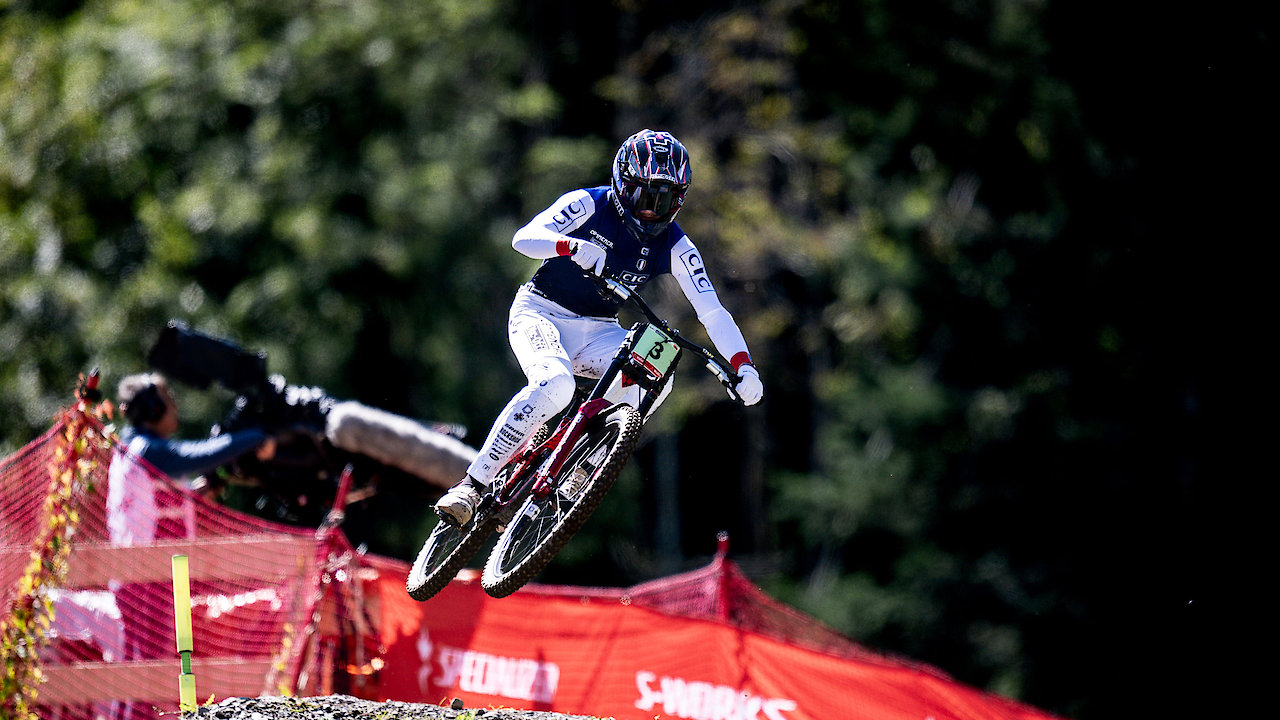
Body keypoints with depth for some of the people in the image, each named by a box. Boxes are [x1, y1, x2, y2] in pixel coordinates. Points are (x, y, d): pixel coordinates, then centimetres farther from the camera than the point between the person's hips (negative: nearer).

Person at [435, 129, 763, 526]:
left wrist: (743, 365, -23)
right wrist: (572, 246, -48)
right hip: (541, 313, -4)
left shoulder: (675, 246, -5)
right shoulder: (589, 205, -14)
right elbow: (525, 237, -27)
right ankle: (471, 485, -27)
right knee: (554, 385, -35)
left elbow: (713, 311, -7)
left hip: (597, 331, 4)